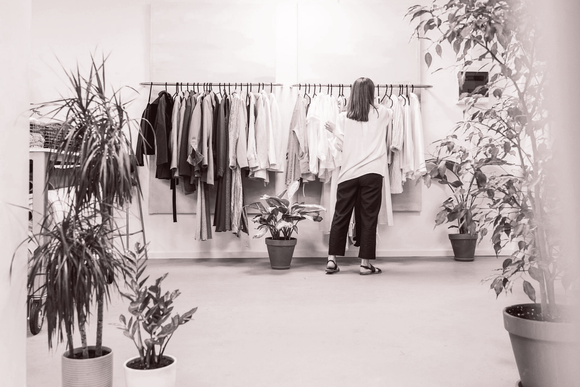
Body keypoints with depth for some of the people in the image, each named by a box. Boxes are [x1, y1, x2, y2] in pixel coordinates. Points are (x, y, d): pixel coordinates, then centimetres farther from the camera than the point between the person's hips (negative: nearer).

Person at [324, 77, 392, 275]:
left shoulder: (343, 117, 1)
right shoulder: (381, 113, 5)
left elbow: (339, 146, 0)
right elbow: (391, 113, 29)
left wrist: (334, 131, 17)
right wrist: (374, 103, 42)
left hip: (349, 173, 1)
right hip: (372, 173, -1)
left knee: (340, 216, 9)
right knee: (368, 218, 4)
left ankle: (332, 259, 13)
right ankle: (365, 263, 8)